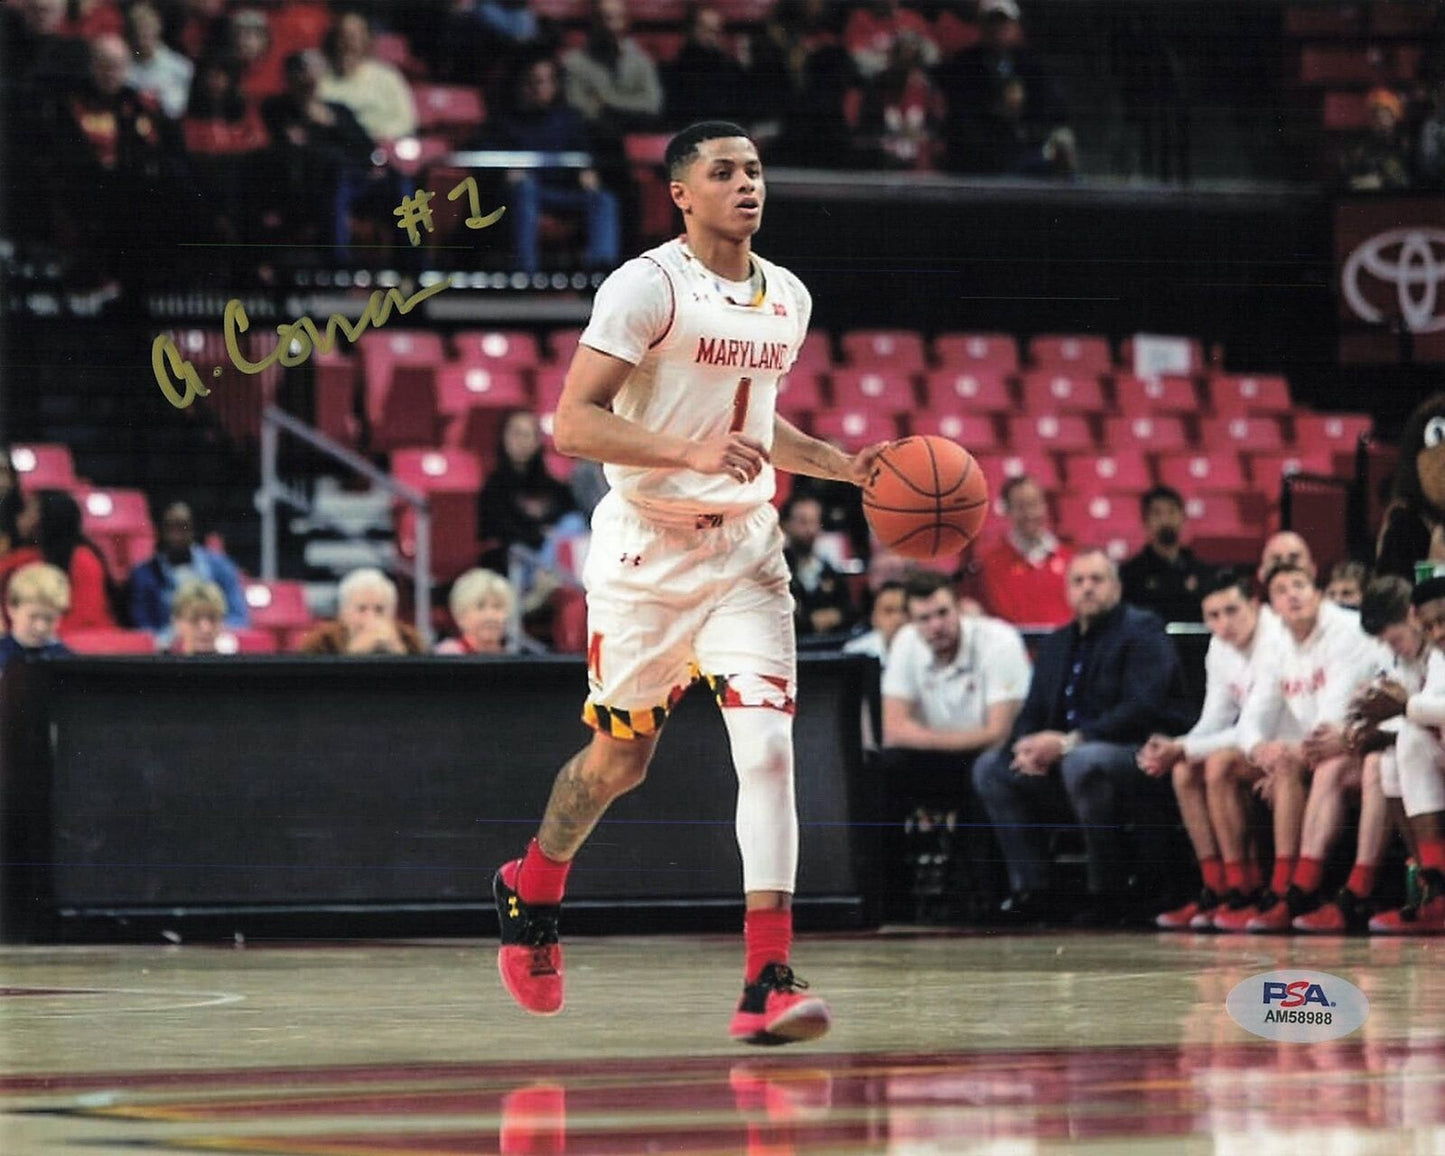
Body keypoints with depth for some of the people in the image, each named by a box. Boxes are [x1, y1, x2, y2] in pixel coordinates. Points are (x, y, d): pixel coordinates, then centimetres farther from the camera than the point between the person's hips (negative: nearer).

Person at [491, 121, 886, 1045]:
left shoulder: (789, 299, 9)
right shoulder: (647, 286, -12)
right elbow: (573, 424, -19)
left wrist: (843, 465, 10)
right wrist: (694, 453, -30)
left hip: (745, 551, 4)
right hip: (647, 551, -4)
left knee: (769, 746, -13)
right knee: (620, 758, 9)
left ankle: (768, 983, -18)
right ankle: (531, 892, 40)